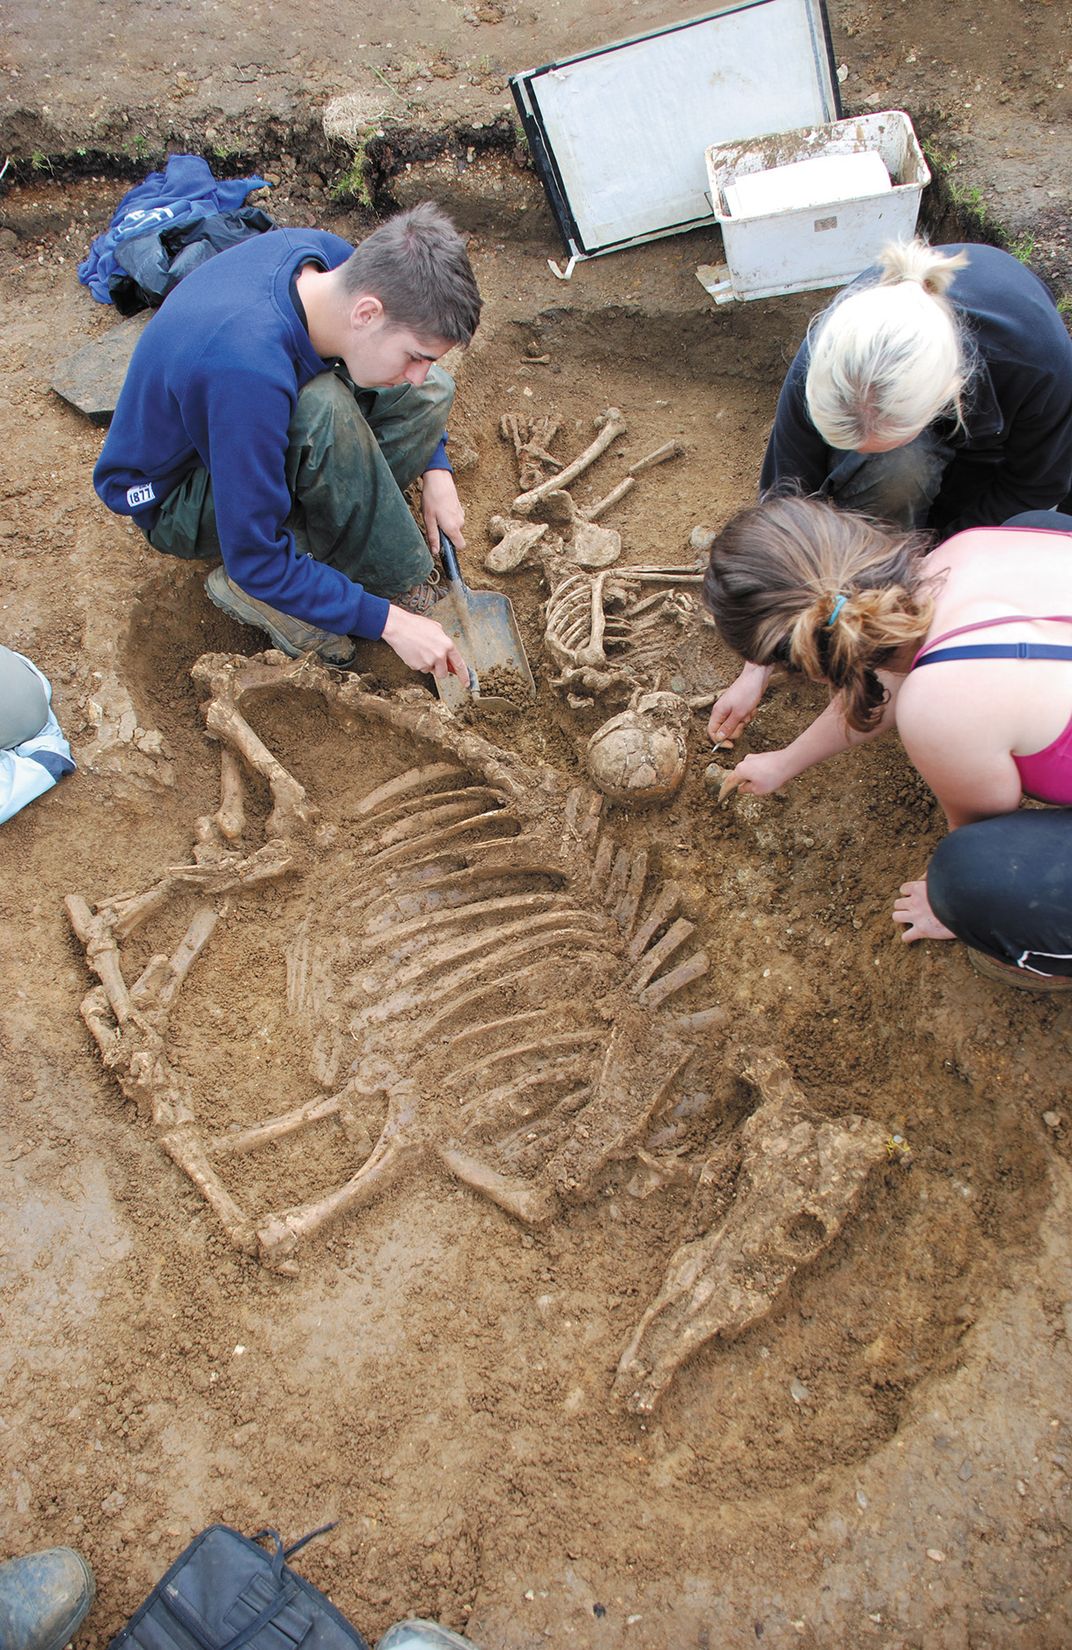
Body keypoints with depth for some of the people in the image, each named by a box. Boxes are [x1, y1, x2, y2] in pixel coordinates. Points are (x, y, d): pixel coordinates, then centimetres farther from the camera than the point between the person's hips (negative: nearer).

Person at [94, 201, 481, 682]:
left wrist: (435, 470, -5)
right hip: (170, 501, -8)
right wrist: (388, 620, -29)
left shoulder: (329, 257, -16)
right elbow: (255, 559, -32)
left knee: (431, 393, -4)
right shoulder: (250, 368, -39)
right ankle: (401, 585, -15)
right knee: (324, 411, -37)